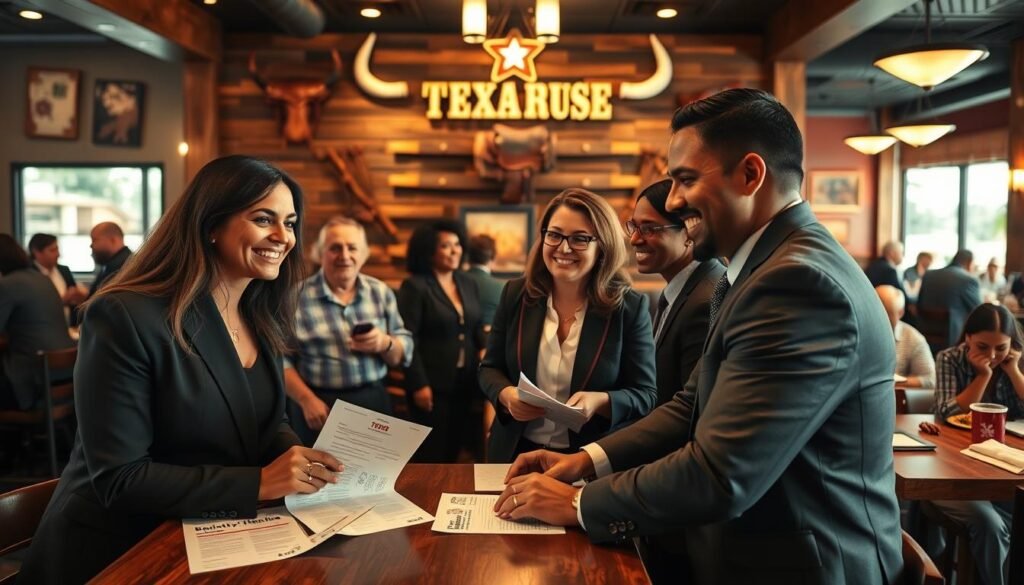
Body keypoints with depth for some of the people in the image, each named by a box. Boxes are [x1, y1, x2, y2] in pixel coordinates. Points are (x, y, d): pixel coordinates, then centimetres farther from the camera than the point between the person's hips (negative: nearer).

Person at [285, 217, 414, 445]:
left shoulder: (381, 292, 6)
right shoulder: (298, 296, -5)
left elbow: (404, 354, 6)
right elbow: (281, 359, -8)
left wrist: (385, 344, -13)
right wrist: (307, 400, -16)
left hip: (374, 404, 3)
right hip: (321, 408, -3)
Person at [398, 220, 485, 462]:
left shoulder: (468, 283, 10)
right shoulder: (414, 286, -10)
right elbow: (408, 339, -14)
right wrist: (418, 384, -17)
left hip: (465, 382, 6)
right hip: (433, 384, -6)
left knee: (454, 448, 14)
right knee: (432, 452, 3)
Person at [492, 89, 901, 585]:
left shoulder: (802, 283, -25)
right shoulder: (756, 270, 7)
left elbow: (718, 479, -27)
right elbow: (695, 405, 10)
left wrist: (578, 503, -14)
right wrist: (587, 460, -1)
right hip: (742, 542, 8)